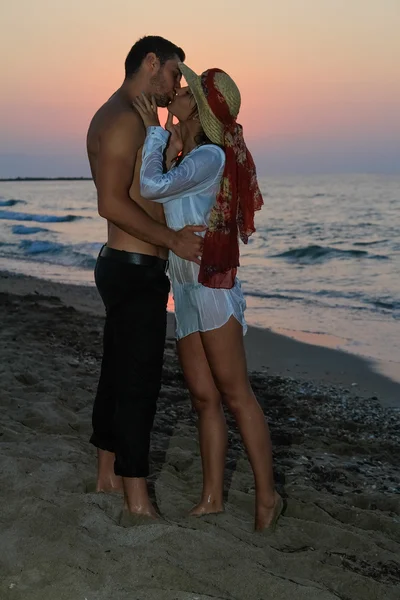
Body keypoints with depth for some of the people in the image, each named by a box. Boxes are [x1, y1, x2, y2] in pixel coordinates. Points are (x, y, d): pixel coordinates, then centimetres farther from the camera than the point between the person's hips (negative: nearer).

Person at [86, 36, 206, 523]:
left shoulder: (122, 119, 19)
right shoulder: (124, 118, -14)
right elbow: (112, 204, -23)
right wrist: (174, 240, -19)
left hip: (123, 268, 11)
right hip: (136, 270, -11)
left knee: (118, 374, 17)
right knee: (138, 382, -4)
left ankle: (108, 474, 29)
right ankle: (137, 501, 6)